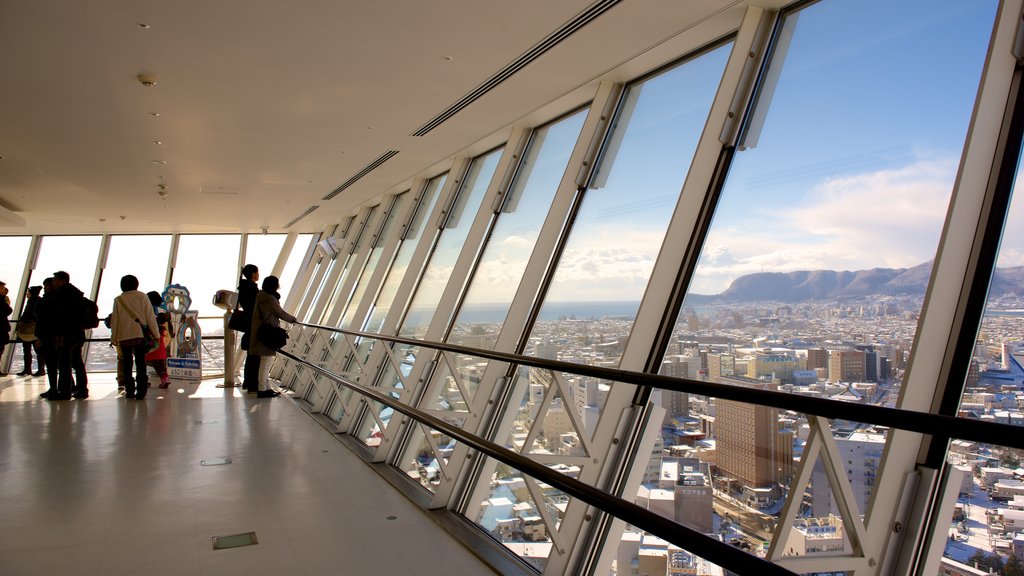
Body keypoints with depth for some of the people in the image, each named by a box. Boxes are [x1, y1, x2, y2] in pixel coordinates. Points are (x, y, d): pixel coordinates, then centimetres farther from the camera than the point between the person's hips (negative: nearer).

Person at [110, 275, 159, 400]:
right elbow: (150, 317, -2)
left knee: (127, 363, 10)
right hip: (140, 334, 0)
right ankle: (141, 391, -3)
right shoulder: (142, 297, -1)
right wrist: (155, 333, 5)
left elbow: (114, 320, 4)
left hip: (124, 336, 1)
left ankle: (130, 391, 10)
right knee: (141, 363, 3)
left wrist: (114, 337, 13)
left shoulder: (118, 300, 1)